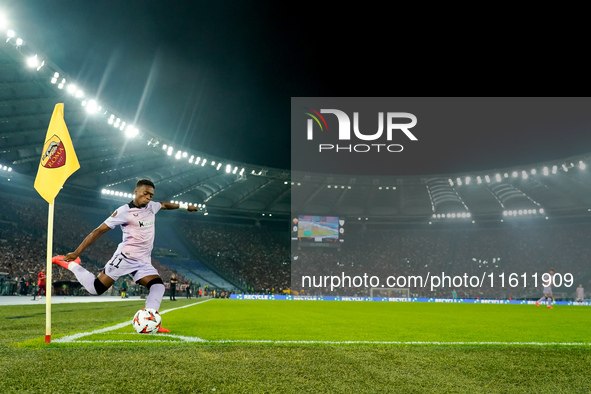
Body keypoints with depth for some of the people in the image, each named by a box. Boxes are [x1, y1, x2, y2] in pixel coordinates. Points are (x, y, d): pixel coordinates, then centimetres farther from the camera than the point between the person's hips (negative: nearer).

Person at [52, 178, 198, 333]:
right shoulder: (124, 211, -10)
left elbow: (164, 204, 36)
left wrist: (185, 206, 44)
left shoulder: (152, 206, 10)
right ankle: (71, 264, 12)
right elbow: (99, 231, -11)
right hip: (125, 257, -6)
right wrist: (76, 252, -15)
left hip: (143, 262, 6)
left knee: (158, 286, -15)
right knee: (96, 288, -9)